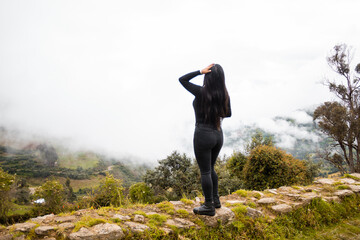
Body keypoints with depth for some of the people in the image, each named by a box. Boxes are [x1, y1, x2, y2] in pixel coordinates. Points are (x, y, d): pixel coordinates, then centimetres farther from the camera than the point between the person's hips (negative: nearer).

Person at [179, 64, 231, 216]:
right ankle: (215, 200, 34)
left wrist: (200, 71, -9)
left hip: (203, 135, -6)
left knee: (205, 172, 5)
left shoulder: (201, 92, -15)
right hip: (218, 134, 6)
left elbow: (182, 79, -4)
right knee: (210, 169, 23)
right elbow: (228, 114, 13)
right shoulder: (224, 94, 0)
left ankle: (209, 206, 16)